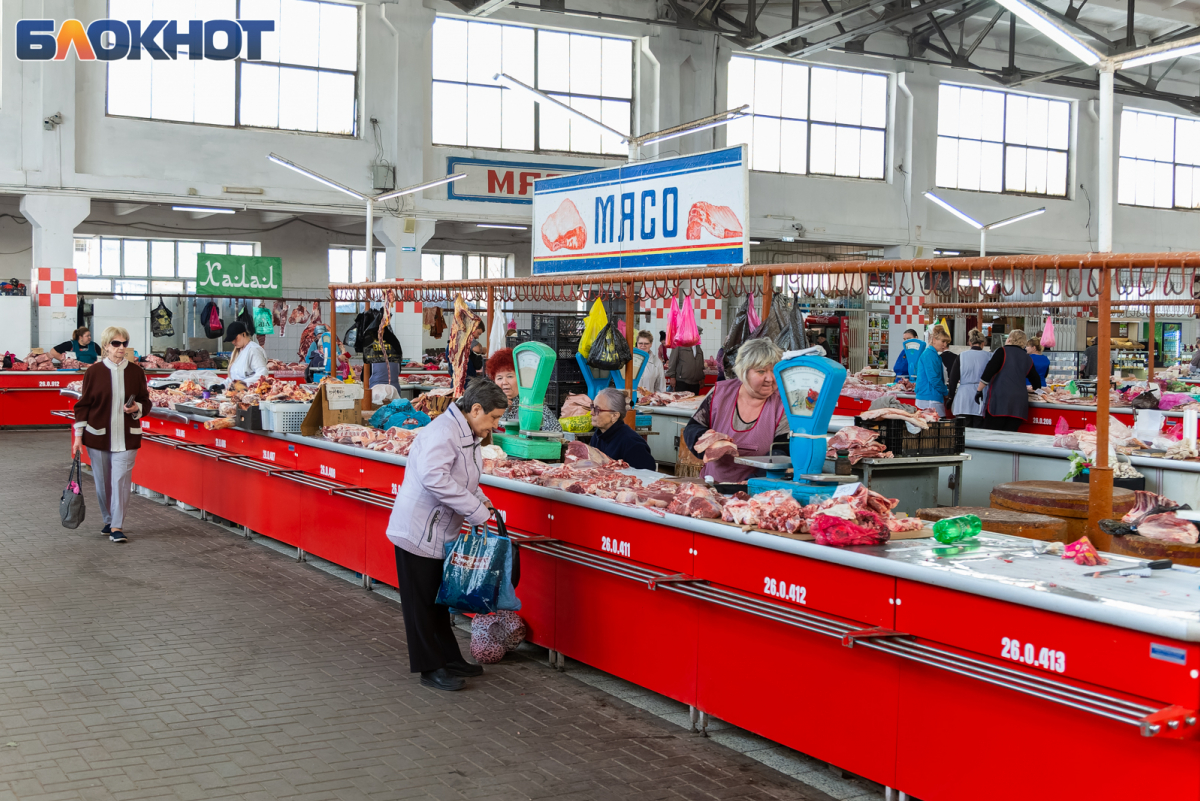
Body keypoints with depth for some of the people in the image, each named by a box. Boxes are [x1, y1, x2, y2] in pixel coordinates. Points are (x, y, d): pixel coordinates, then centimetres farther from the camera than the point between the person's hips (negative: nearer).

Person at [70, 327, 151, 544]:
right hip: (98, 436, 0)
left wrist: (136, 408, -13)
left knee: (121, 480, -8)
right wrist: (78, 436, -1)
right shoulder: (94, 372, 0)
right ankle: (109, 520, 28)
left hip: (126, 437, 0)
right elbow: (83, 405, 2)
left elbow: (146, 404, 10)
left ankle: (117, 527, -5)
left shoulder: (135, 372, 3)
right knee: (102, 482, 9)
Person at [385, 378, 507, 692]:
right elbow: (435, 478, -35)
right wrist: (477, 512, -29)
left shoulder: (467, 435, 11)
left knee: (439, 600, 19)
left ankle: (449, 659, 29)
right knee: (422, 603, 2)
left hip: (440, 533, 10)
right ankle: (431, 668, 10)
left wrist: (482, 503, 3)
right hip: (418, 532, -10)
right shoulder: (443, 432, -22)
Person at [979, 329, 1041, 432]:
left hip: (1000, 400, -5)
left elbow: (988, 373, -7)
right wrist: (1037, 390, 47)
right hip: (1019, 403, 6)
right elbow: (1036, 382, 26)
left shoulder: (1002, 352, 1)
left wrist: (979, 390, -2)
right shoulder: (1027, 359, 17)